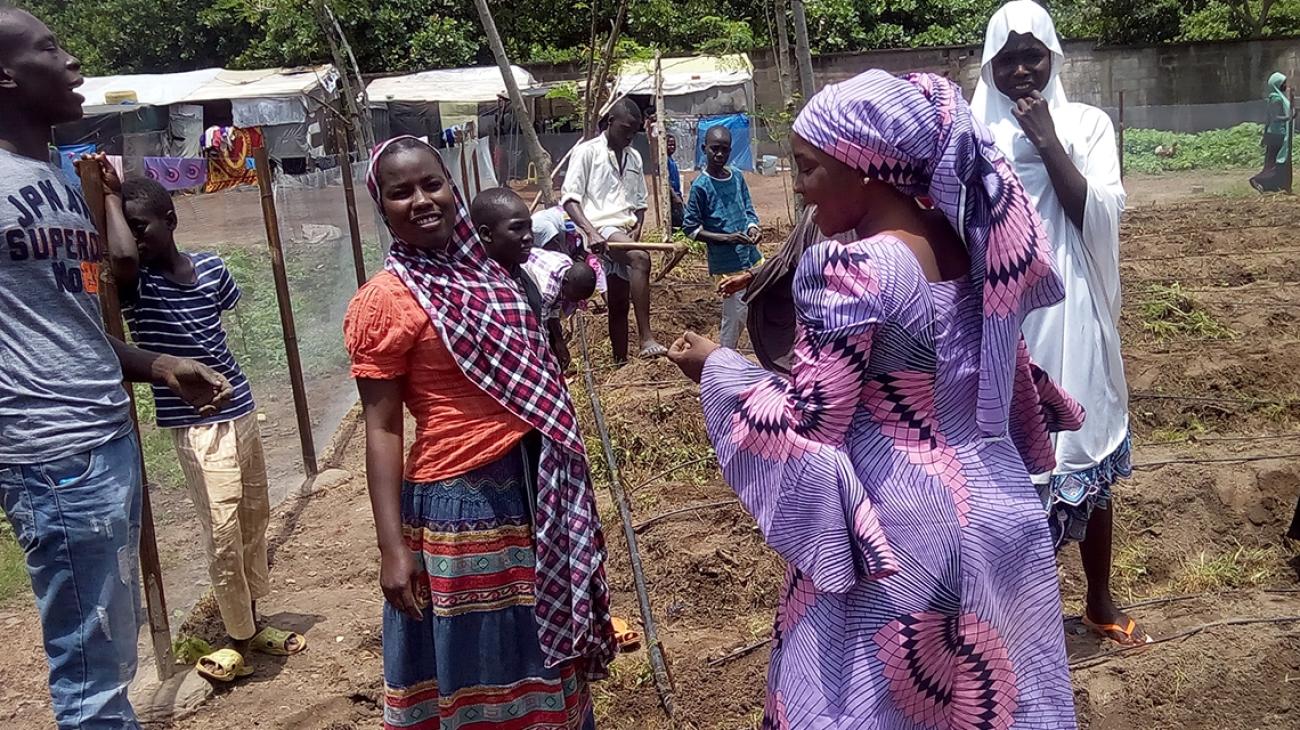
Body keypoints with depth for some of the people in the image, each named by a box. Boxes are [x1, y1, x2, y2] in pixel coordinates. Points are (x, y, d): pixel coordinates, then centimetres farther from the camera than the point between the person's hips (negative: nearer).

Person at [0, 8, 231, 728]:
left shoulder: (59, 178, 15)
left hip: (112, 437, 9)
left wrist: (159, 366, 14)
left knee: (111, 650, 18)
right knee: (91, 668, -1)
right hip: (58, 454, -9)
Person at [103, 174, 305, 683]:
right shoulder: (135, 283, -11)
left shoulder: (210, 268, 0)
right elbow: (121, 256, -34)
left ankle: (253, 622, 32)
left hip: (241, 411, 5)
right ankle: (239, 638, 14)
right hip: (196, 426, -5)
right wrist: (110, 194, -20)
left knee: (253, 521, 16)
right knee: (223, 537, -5)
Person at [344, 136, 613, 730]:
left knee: (542, 642, 21)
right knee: (480, 660, 10)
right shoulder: (384, 299, -13)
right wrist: (392, 547, -17)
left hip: (533, 484, 7)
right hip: (458, 497, -6)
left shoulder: (483, 268, 7)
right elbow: (382, 430, -14)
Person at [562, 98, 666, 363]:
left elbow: (640, 202, 22)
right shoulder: (587, 152, -2)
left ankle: (621, 364, 13)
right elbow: (570, 198, -10)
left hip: (625, 233, 7)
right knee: (640, 258, -33)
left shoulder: (634, 157, 18)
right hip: (601, 228, -7)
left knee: (619, 304, 8)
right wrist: (591, 232, -24)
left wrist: (637, 229, 1)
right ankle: (647, 339, -36)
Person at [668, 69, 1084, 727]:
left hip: (898, 534, -7)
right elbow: (1001, 376, 11)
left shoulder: (850, 269, -21)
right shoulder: (966, 241, 3)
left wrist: (718, 368, -4)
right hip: (995, 513, 7)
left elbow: (805, 423, -18)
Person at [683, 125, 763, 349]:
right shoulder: (700, 186, -10)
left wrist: (753, 227, -9)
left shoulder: (738, 177, 6)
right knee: (735, 315, -1)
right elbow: (690, 228, -8)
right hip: (727, 263, -6)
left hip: (751, 255, 6)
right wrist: (726, 238, -18)